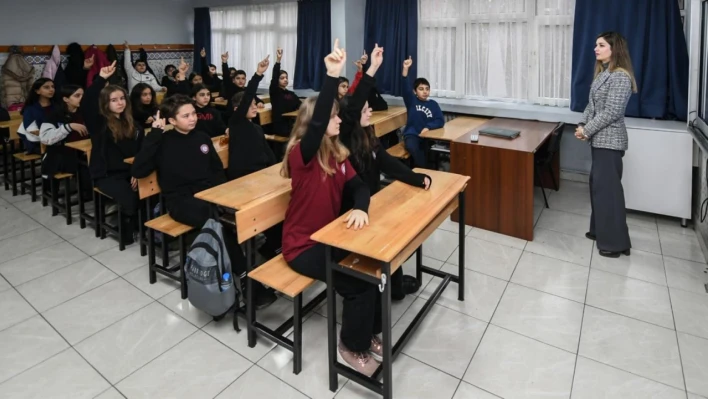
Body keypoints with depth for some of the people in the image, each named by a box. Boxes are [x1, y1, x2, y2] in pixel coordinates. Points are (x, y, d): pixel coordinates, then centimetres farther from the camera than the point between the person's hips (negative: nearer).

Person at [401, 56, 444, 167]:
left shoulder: (433, 104, 8)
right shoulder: (411, 101, 6)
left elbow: (441, 121, 1)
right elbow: (405, 87, -11)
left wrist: (428, 127, -17)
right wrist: (405, 68, -25)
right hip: (412, 135, -1)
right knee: (412, 148, -34)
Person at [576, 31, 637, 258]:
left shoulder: (621, 76, -15)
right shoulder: (602, 73, 14)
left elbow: (611, 112, -20)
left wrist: (586, 130, -15)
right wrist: (582, 125, 1)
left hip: (610, 140, -10)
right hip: (599, 139, 10)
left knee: (608, 188, -6)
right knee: (597, 184, 15)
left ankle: (615, 242, 2)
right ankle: (600, 230, 27)